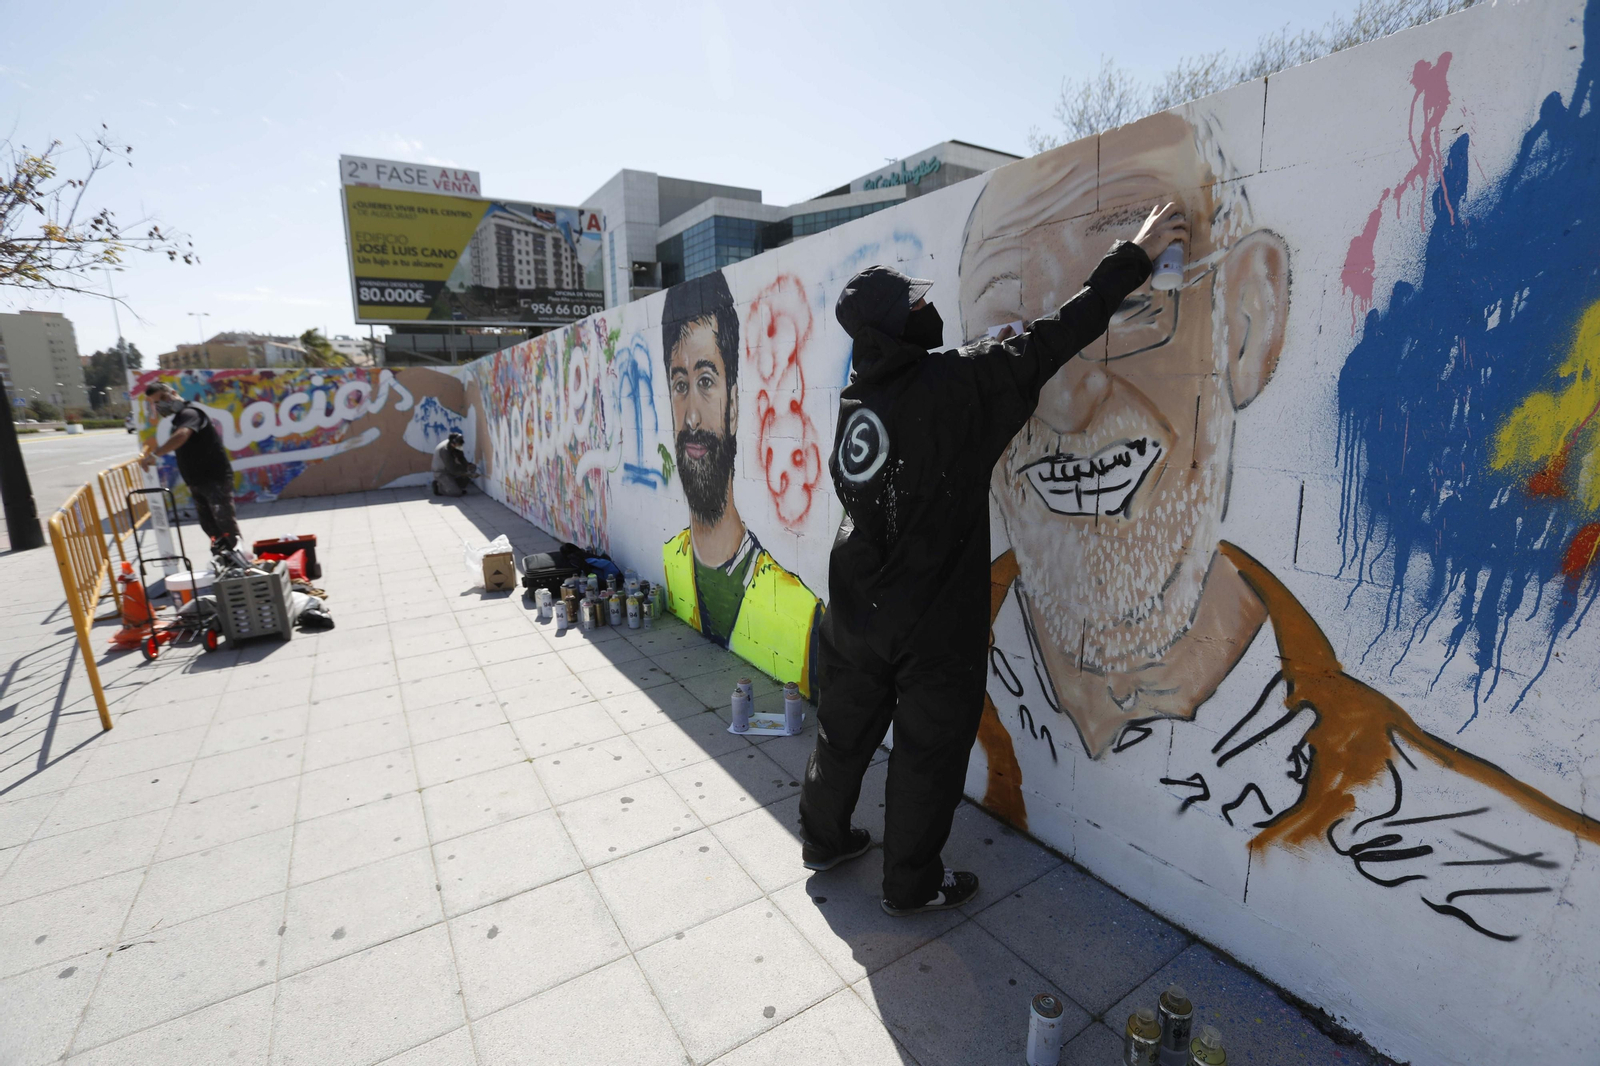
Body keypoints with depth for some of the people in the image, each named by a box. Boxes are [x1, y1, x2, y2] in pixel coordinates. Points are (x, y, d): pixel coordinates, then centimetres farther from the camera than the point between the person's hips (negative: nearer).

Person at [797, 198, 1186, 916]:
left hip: (857, 610, 7)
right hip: (933, 622, -6)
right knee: (929, 749, 12)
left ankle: (824, 838, 44)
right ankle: (911, 884, 31)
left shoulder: (858, 395, 2)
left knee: (847, 727, 22)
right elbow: (1051, 342, -12)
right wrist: (1135, 257, -3)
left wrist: (992, 346, 17)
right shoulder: (955, 386, -18)